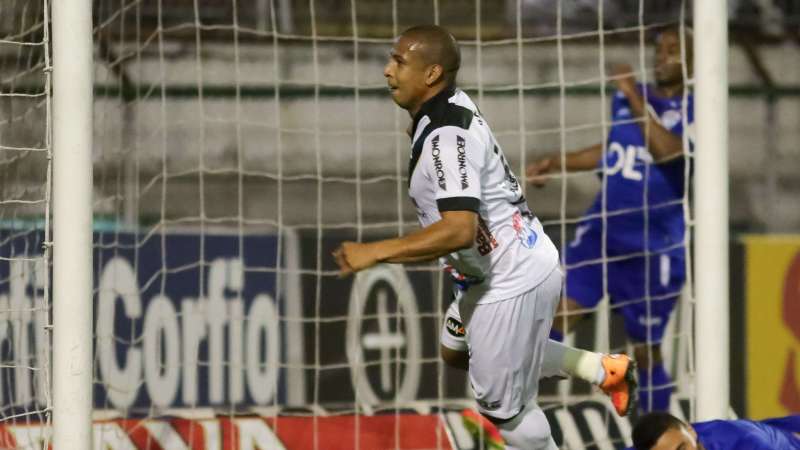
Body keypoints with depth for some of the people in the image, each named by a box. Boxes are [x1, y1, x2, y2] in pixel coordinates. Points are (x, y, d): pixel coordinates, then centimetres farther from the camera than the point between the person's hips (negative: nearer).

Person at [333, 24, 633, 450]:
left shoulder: (447, 137, -28)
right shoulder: (453, 105, 2)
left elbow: (459, 230, -38)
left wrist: (375, 252, -35)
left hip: (512, 285, -10)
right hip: (506, 270, 10)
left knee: (501, 406, 3)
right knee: (456, 350, 30)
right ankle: (598, 368, 33)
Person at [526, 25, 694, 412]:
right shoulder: (627, 97, 10)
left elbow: (667, 150, -27)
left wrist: (635, 98, -26)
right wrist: (556, 163, 20)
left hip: (654, 248, -4)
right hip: (601, 231, 4)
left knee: (646, 349, 3)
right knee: (558, 315, -10)